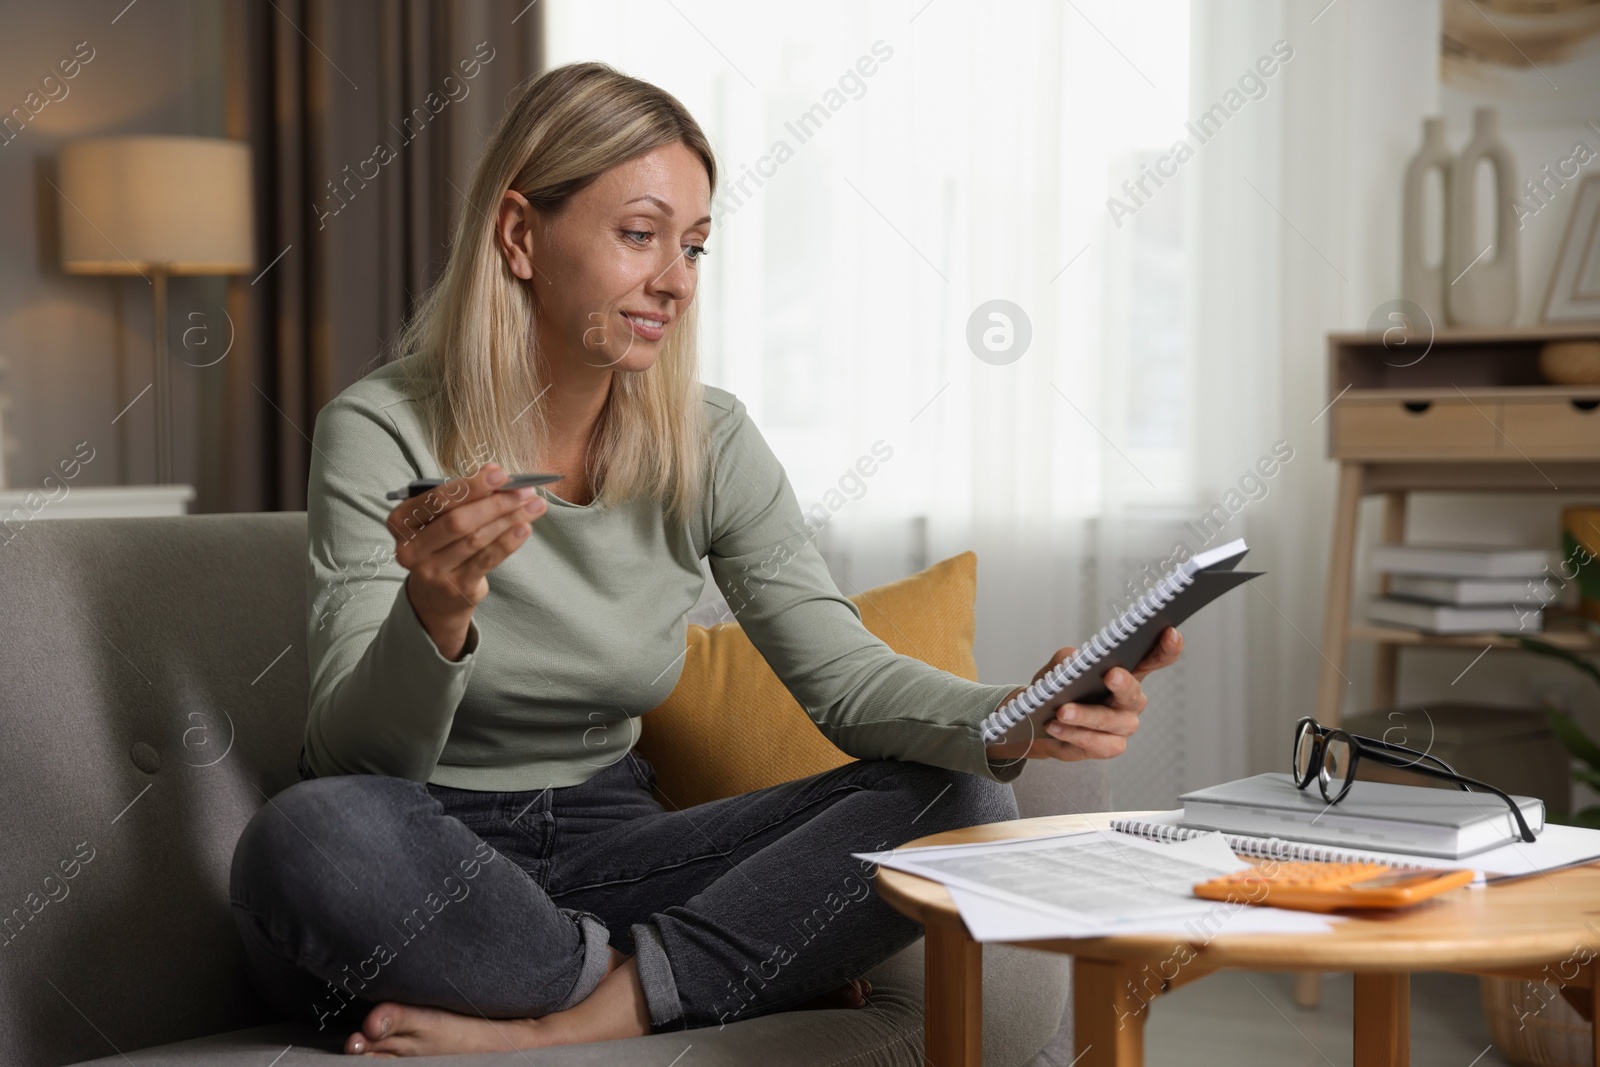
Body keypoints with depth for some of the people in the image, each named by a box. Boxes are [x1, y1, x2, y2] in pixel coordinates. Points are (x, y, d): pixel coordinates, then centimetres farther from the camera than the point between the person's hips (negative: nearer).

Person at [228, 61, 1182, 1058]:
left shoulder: (709, 443, 0)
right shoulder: (380, 432, -13)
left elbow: (841, 669, -5)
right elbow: (361, 758, -17)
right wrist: (436, 617, -39)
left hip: (603, 842, 4)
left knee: (961, 803, -13)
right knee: (308, 837, -40)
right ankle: (758, 967, -17)